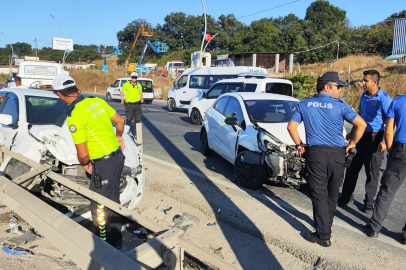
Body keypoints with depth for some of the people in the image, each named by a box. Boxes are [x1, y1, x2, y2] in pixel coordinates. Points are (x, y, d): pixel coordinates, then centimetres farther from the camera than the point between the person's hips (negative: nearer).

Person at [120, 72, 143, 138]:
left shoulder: (139, 85, 9)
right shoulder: (126, 84, 1)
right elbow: (121, 92, 12)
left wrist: (141, 98, 4)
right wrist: (122, 100, 2)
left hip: (137, 104, 3)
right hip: (129, 104, -2)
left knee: (137, 119, -2)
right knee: (129, 118, -2)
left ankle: (135, 133, 6)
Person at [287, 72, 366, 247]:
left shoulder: (305, 105, 5)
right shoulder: (340, 105, -2)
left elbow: (291, 126, 4)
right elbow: (361, 124, -8)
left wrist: (299, 144, 13)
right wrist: (351, 144, 4)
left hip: (315, 153, 0)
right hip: (337, 154, 0)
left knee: (319, 195, 3)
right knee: (332, 194, 18)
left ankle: (323, 235, 4)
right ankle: (326, 224, 34)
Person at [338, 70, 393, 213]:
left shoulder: (384, 98, -13)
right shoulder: (364, 96, 9)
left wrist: (384, 141, -22)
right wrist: (352, 132, 19)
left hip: (375, 138, -6)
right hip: (361, 135, 7)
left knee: (372, 171, 4)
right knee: (352, 167, 10)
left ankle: (369, 202, 18)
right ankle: (346, 196, 23)